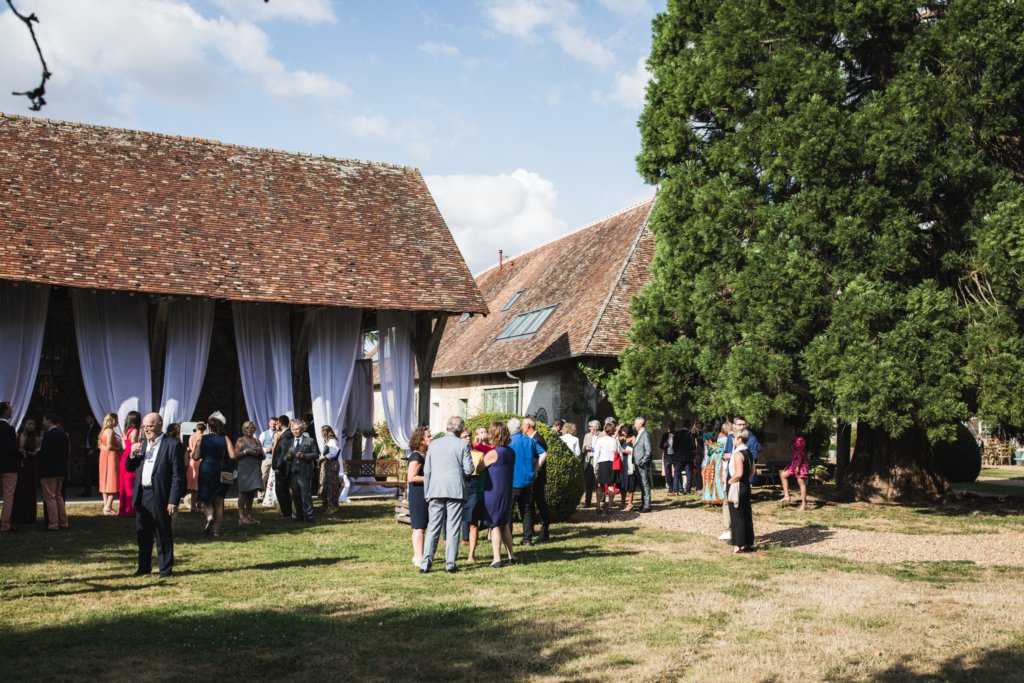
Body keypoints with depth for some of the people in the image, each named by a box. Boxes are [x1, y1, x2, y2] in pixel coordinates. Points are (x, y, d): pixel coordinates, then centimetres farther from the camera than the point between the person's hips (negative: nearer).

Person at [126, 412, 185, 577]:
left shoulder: (172, 445, -9)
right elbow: (129, 468, 16)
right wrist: (132, 455, -4)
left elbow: (178, 475, -13)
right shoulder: (142, 444, 13)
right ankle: (144, 567, 29)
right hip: (141, 495, 7)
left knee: (163, 535, 2)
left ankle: (166, 569, 12)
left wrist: (174, 501, -17)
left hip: (160, 496, -7)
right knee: (142, 534, 16)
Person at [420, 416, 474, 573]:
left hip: (435, 490, 3)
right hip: (456, 490, -2)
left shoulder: (433, 444, 7)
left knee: (432, 528, 6)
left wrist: (426, 492, 15)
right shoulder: (462, 445, -3)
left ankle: (425, 564, 2)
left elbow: (427, 471, 9)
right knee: (453, 529, 4)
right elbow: (468, 469, -5)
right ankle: (450, 564, 4)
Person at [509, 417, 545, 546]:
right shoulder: (530, 441, 4)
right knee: (527, 510, 11)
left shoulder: (509, 443, -11)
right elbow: (543, 454, 4)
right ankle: (527, 538, 13)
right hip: (528, 480, 5)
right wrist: (535, 469, 7)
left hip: (513, 481, -5)